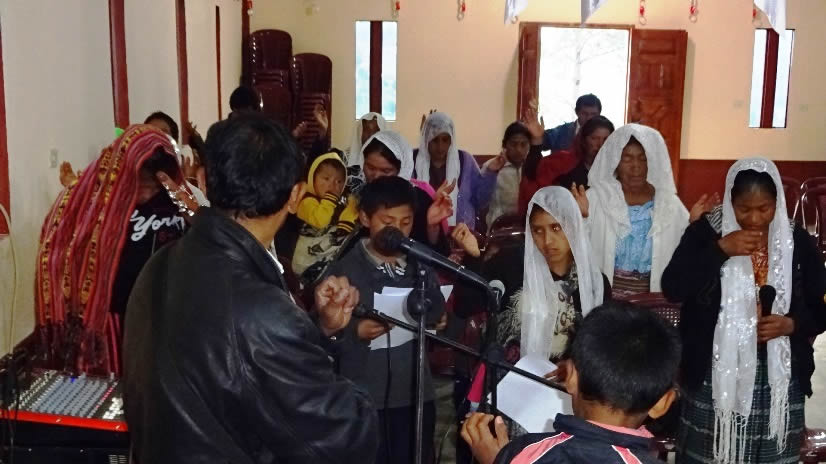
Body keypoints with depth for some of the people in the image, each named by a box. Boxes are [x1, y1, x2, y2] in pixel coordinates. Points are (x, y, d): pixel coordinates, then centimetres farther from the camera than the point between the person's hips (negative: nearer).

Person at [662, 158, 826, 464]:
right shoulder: (705, 232, -5)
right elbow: (672, 289, -15)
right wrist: (720, 249, -20)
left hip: (779, 378, 2)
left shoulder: (798, 242, 2)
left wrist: (791, 324, -13)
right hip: (715, 374, -1)